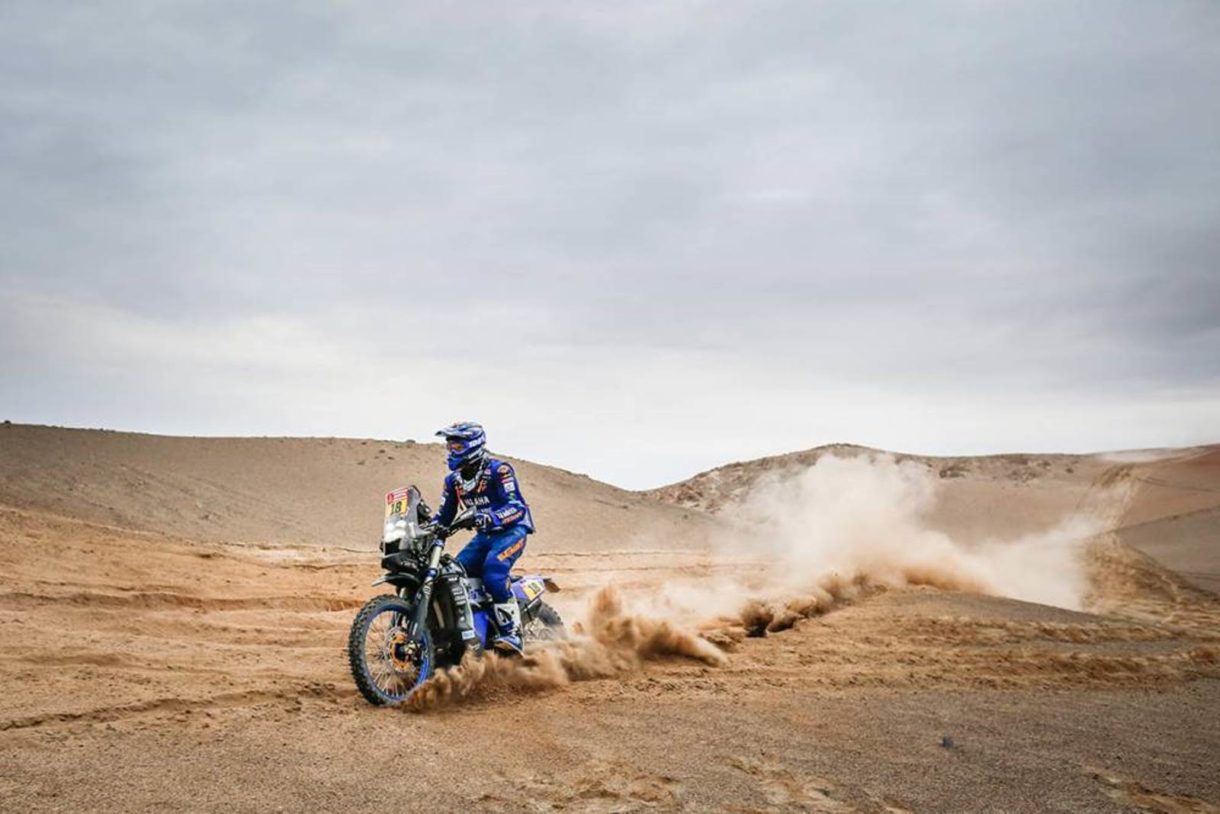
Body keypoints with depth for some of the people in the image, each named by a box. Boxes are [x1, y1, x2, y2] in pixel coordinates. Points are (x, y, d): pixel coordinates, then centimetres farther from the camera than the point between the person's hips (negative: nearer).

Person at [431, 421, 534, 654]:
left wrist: (488, 518, -40)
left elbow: (517, 507, -23)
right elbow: (444, 516, 15)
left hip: (512, 530, -8)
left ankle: (512, 634, -27)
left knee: (493, 571, -31)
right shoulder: (454, 479, 9)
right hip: (484, 535, 8)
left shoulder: (498, 469, -14)